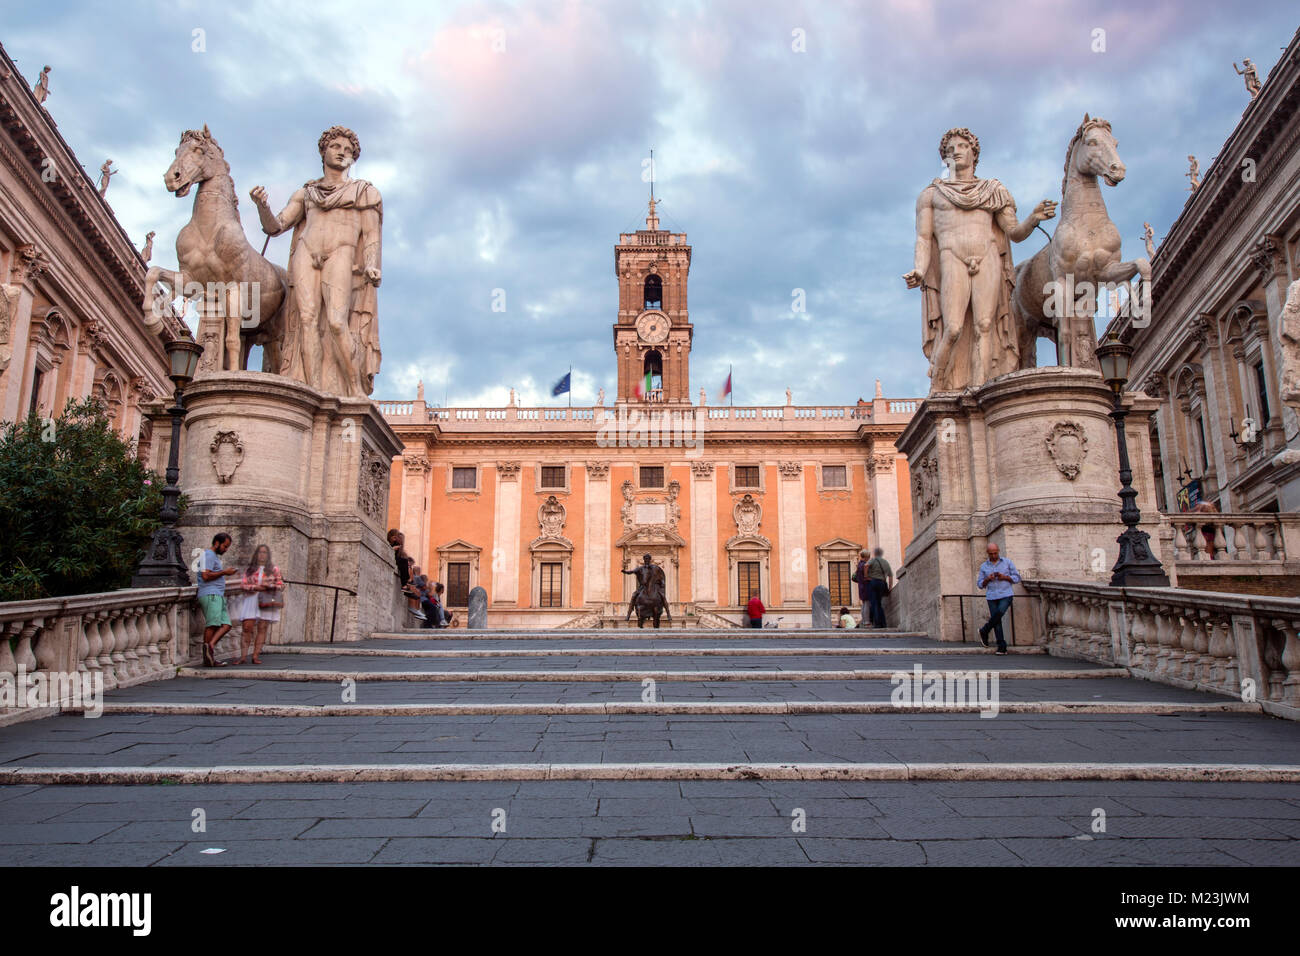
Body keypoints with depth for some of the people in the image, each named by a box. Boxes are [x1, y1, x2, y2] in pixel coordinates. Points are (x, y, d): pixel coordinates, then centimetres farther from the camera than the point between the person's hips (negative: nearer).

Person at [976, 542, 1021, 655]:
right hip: (992, 597, 2)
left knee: (999, 613, -25)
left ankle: (984, 631, -3)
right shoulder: (984, 566, 12)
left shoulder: (1007, 562, 8)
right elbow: (980, 584, 13)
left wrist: (1005, 577, -10)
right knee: (997, 621, -4)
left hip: (1006, 595, -2)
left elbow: (1017, 578, 7)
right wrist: (987, 579, -7)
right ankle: (1002, 646, 2)